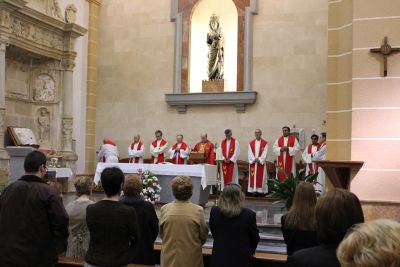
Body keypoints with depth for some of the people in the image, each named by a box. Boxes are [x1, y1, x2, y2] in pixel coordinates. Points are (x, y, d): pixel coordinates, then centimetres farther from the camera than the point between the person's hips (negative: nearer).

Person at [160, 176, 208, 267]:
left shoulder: (165, 209, -9)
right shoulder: (198, 210, -14)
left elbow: (161, 234, 4)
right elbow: (203, 237, -2)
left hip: (170, 259, 2)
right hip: (191, 259, -1)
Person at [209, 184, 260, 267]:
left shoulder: (214, 211, -8)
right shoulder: (249, 214, -16)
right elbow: (254, 237, -1)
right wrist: (250, 251, 20)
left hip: (219, 259, 2)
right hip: (240, 260, -2)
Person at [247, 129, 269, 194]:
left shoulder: (265, 143, 2)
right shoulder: (251, 143, 10)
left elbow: (265, 153, -5)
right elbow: (249, 153, 2)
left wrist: (259, 159, -15)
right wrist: (254, 159, -12)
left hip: (261, 163, -2)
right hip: (253, 163, 2)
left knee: (261, 178, -3)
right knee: (252, 178, 0)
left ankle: (260, 191, -2)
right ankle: (253, 190, 2)